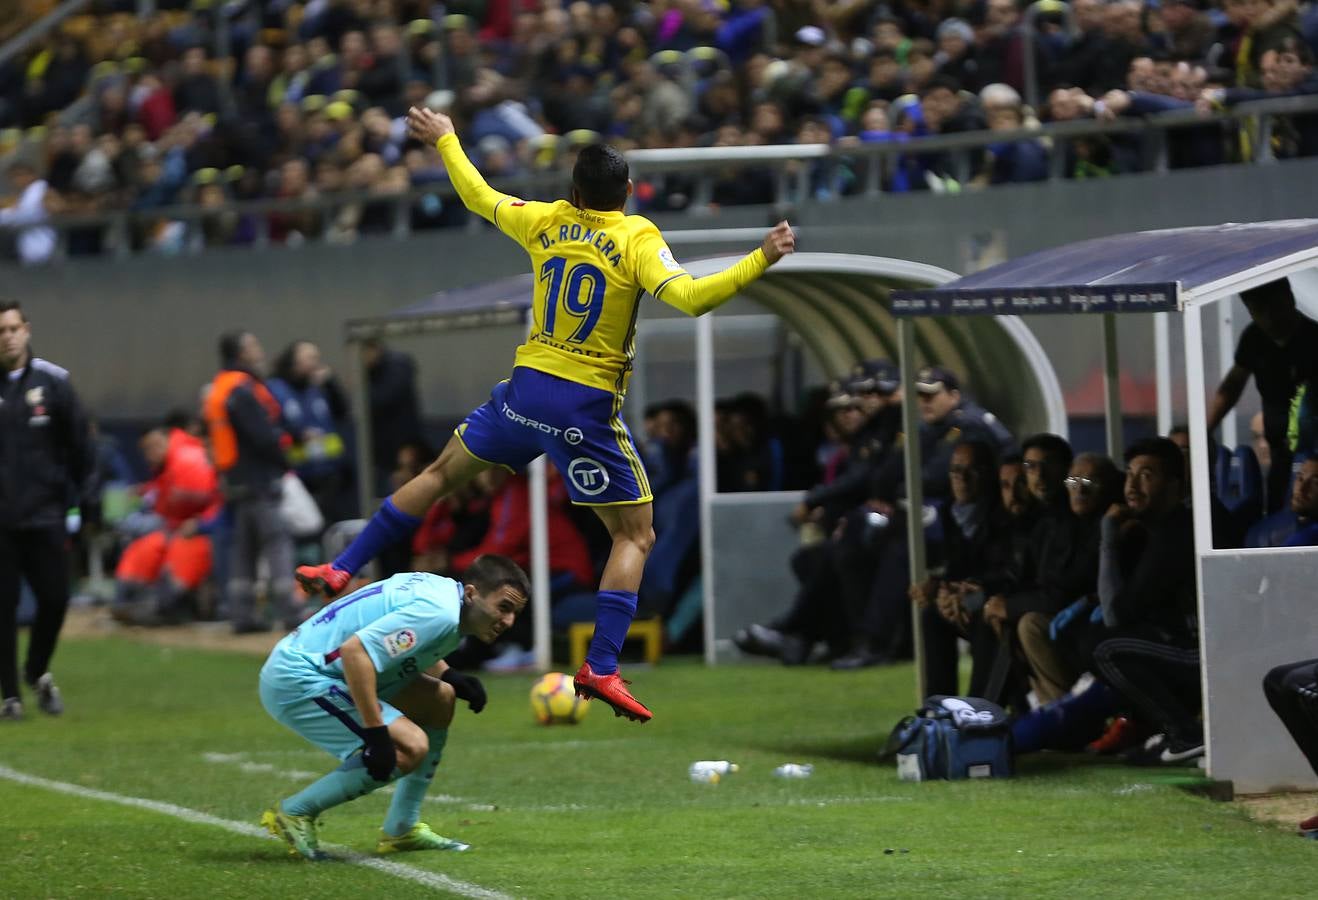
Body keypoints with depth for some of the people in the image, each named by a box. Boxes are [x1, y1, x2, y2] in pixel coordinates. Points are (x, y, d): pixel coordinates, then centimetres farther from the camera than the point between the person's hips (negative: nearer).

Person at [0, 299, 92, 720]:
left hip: (45, 515, 1)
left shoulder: (52, 382, 2)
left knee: (54, 599, -2)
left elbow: (79, 446, 9)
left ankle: (37, 671, 24)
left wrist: (72, 499, 7)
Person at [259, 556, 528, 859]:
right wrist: (376, 734, -31)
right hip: (297, 679, -11)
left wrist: (449, 676, 8)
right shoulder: (439, 615, -23)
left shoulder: (444, 590, 8)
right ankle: (295, 812, -6)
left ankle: (401, 829, 14)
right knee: (410, 747, -20)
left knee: (439, 698, 13)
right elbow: (355, 650, -33)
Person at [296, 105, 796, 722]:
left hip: (526, 388, 4)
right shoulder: (637, 239, -10)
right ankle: (601, 667, -9)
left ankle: (341, 571, 27)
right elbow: (688, 297, -25)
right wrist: (759, 261, -23)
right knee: (636, 537, 5)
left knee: (441, 473, 25)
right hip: (588, 406, -4)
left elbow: (478, 196, 18)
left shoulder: (546, 223, 2)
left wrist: (444, 140, 34)